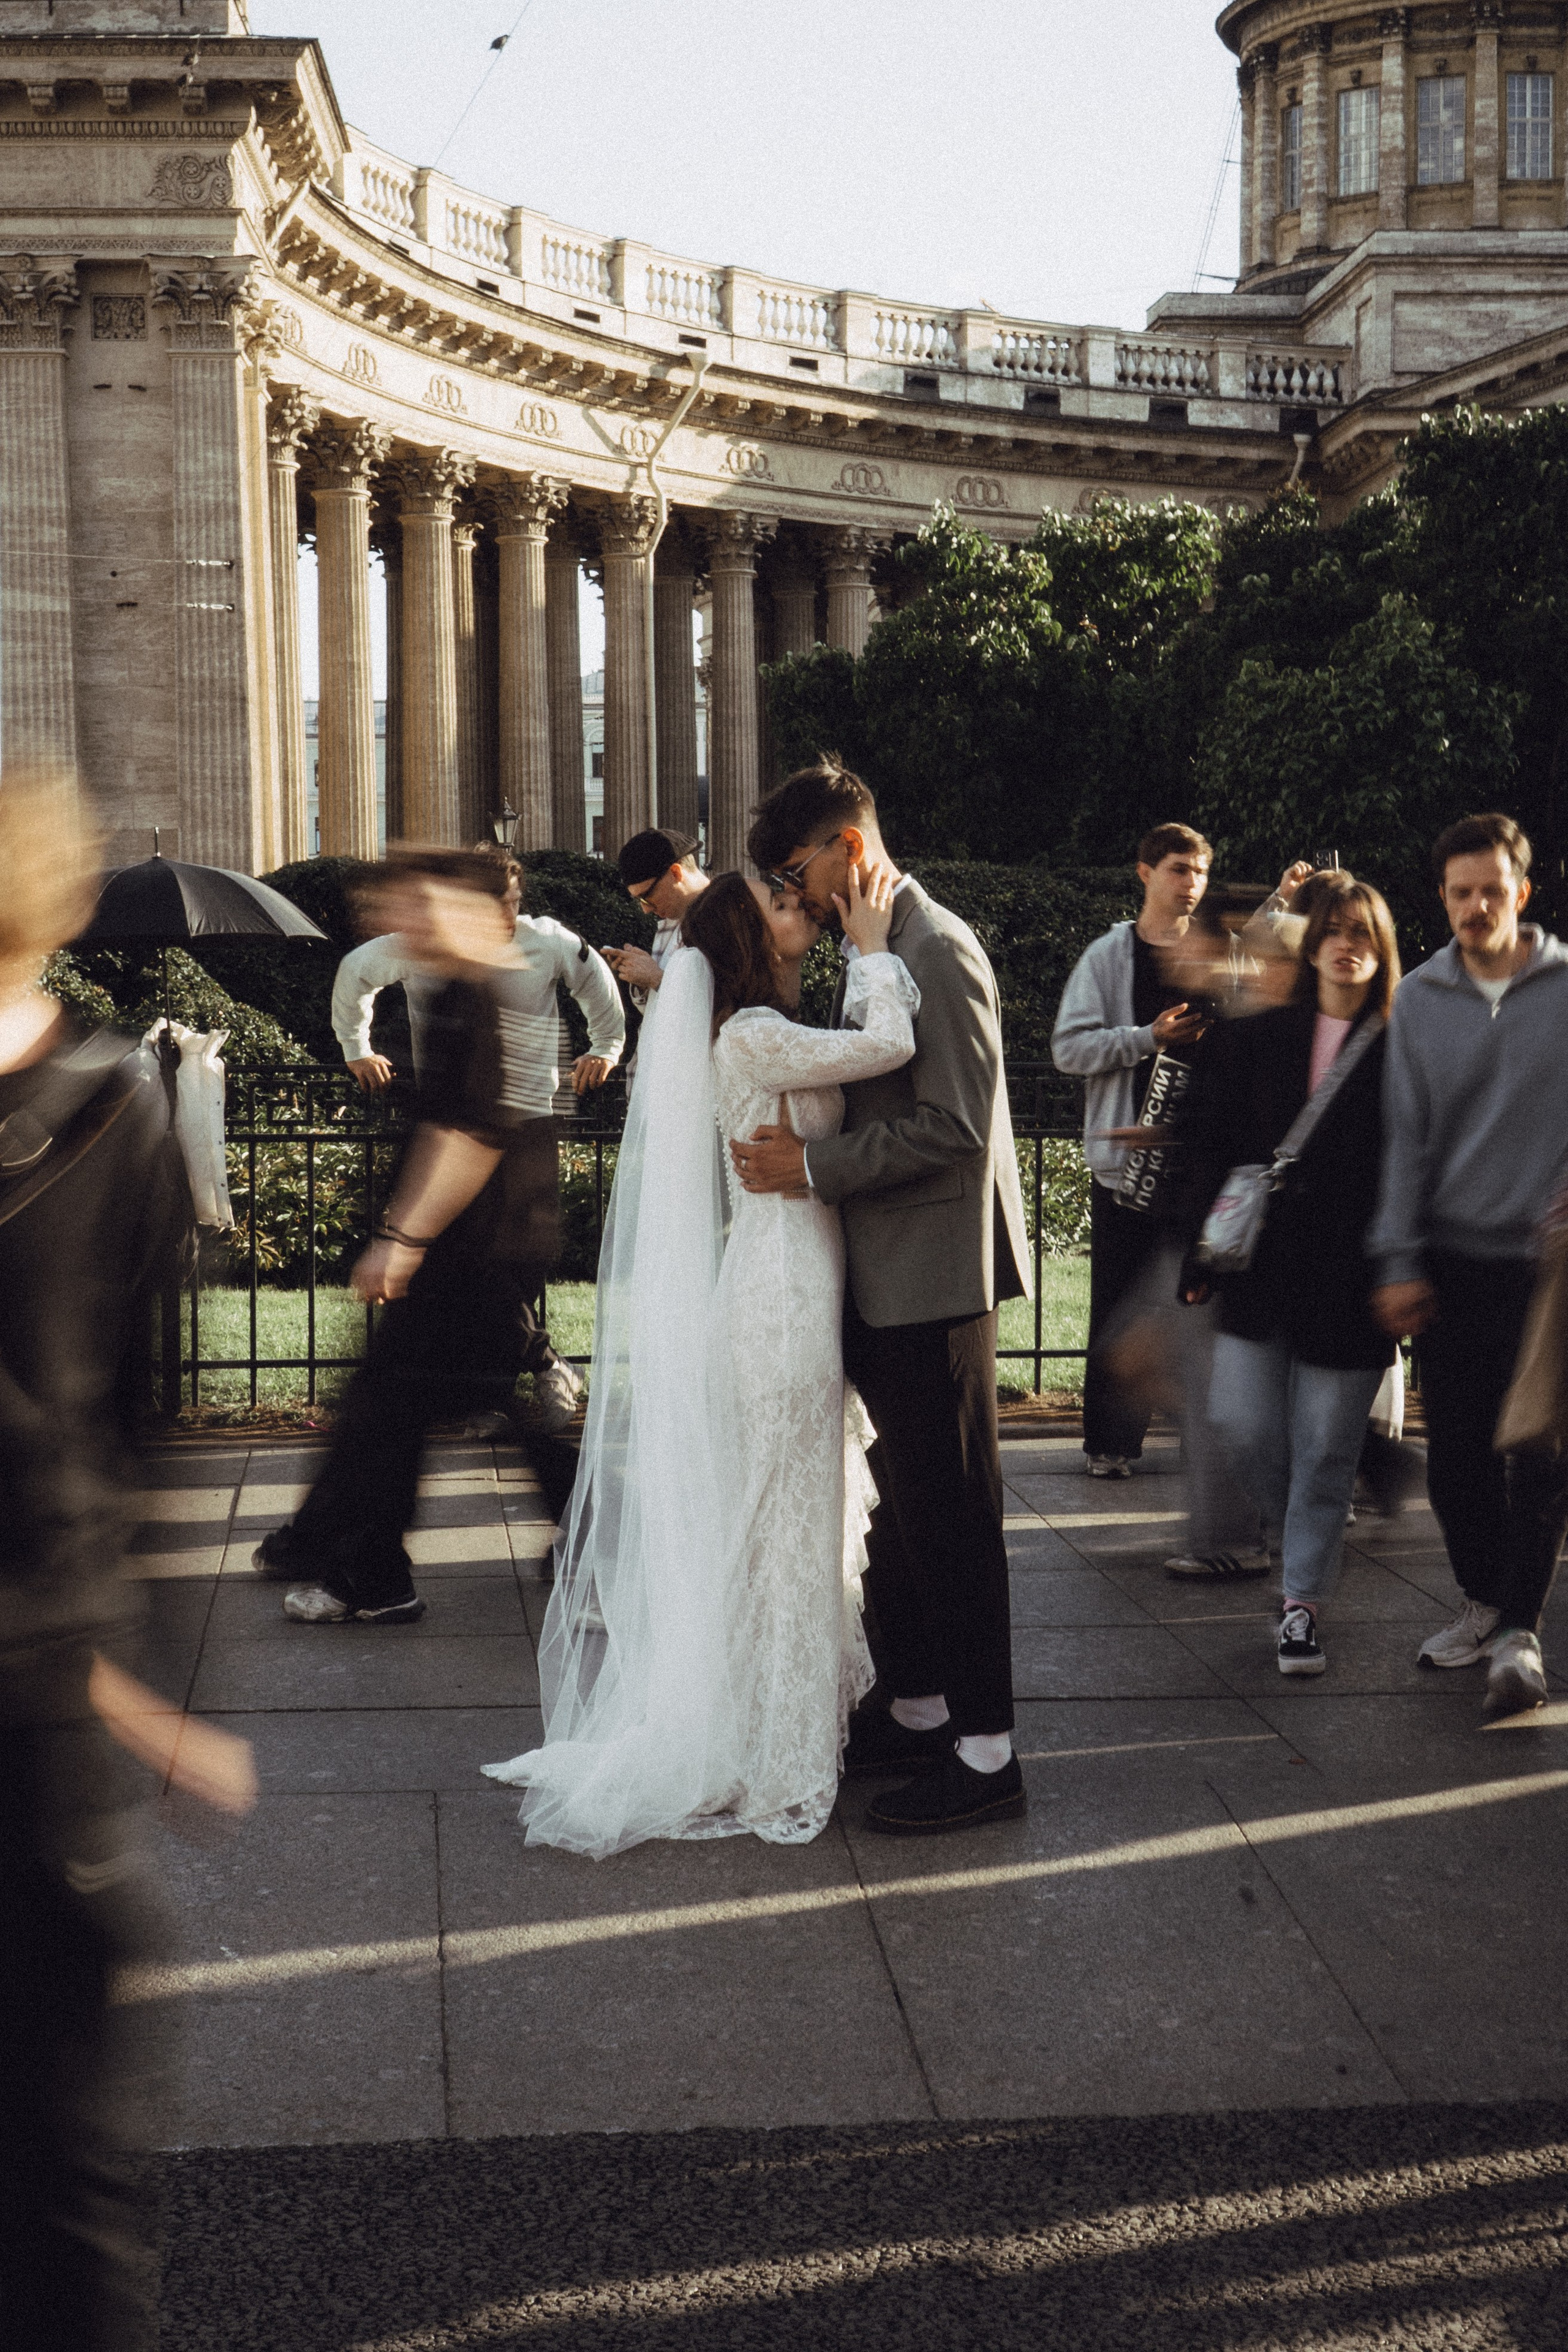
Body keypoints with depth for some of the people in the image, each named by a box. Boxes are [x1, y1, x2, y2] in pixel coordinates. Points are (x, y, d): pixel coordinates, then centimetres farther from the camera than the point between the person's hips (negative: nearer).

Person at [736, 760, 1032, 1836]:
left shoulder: (939, 952, -16)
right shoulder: (870, 954, 15)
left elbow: (955, 1126, -22)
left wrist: (814, 1166, -20)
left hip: (934, 1280, -10)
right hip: (882, 1280, 10)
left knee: (949, 1514, -3)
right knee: (897, 1507, 17)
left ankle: (985, 1753, 5)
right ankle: (920, 1709, 29)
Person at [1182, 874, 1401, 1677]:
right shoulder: (1255, 1040, 9)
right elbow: (1212, 1146, 8)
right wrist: (1206, 1248, 0)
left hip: (1349, 1276, -3)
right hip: (1262, 1269, 3)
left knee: (1324, 1446, 2)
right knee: (1242, 1423, -2)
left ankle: (1301, 1600, 13)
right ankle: (1300, 1537, 27)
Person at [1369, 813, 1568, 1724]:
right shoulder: (1420, 1001, 5)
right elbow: (1408, 1137, 6)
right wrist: (1401, 1261, 1)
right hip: (1455, 1261, 3)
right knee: (1456, 1447, 8)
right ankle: (1486, 1601, 25)